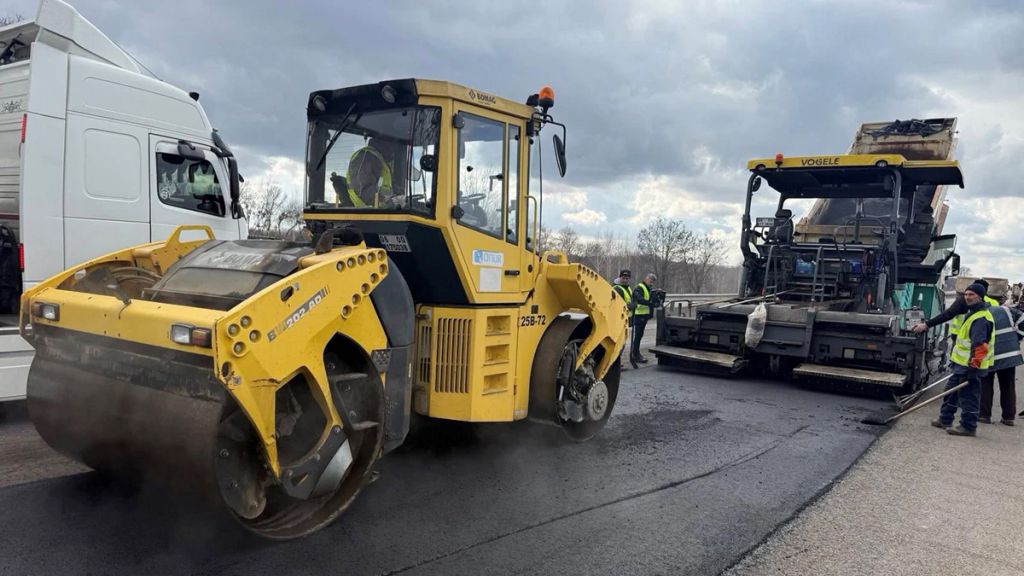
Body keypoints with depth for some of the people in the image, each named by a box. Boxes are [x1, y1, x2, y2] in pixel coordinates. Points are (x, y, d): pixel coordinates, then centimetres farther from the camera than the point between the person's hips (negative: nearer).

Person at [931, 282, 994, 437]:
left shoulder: (981, 318, -20)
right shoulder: (971, 313, 15)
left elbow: (980, 345, -26)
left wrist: (974, 366, -27)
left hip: (970, 365, -11)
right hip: (961, 363, 11)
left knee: (968, 395, -4)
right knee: (951, 390, 18)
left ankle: (968, 427, 4)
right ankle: (945, 420, 27)